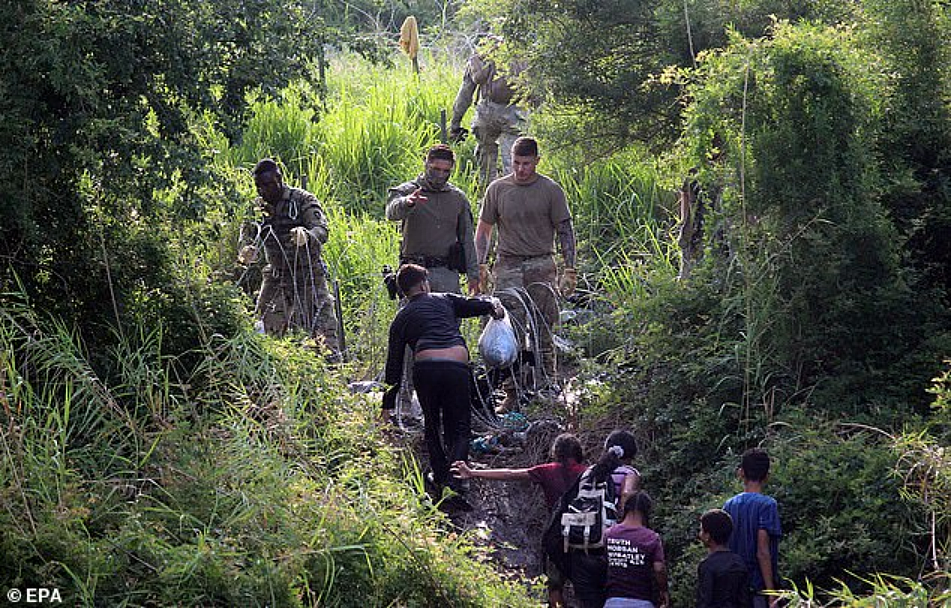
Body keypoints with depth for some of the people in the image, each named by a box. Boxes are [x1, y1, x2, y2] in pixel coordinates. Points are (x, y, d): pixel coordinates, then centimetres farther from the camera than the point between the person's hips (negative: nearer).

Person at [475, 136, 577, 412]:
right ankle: (512, 394, -2)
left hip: (541, 266, -1)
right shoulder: (497, 189, 7)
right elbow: (483, 229, 15)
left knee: (542, 332, -1)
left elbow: (565, 231, 4)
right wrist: (480, 266, 5)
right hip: (507, 267, 1)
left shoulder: (551, 190, 2)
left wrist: (569, 270, -4)